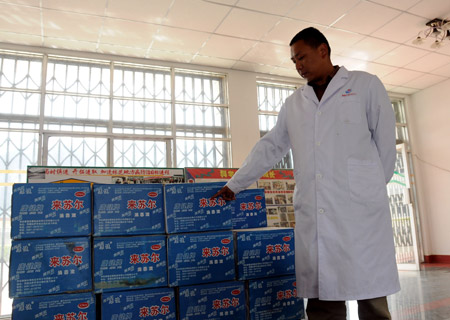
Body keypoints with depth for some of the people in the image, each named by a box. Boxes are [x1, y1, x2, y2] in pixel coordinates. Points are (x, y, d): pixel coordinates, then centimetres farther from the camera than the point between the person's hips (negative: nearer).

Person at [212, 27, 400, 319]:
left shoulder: (366, 85, 8)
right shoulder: (294, 104, 18)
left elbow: (385, 141, 6)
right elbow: (269, 147, 18)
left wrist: (371, 187, 5)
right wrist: (234, 185, 15)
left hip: (361, 210, -3)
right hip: (313, 215, 3)